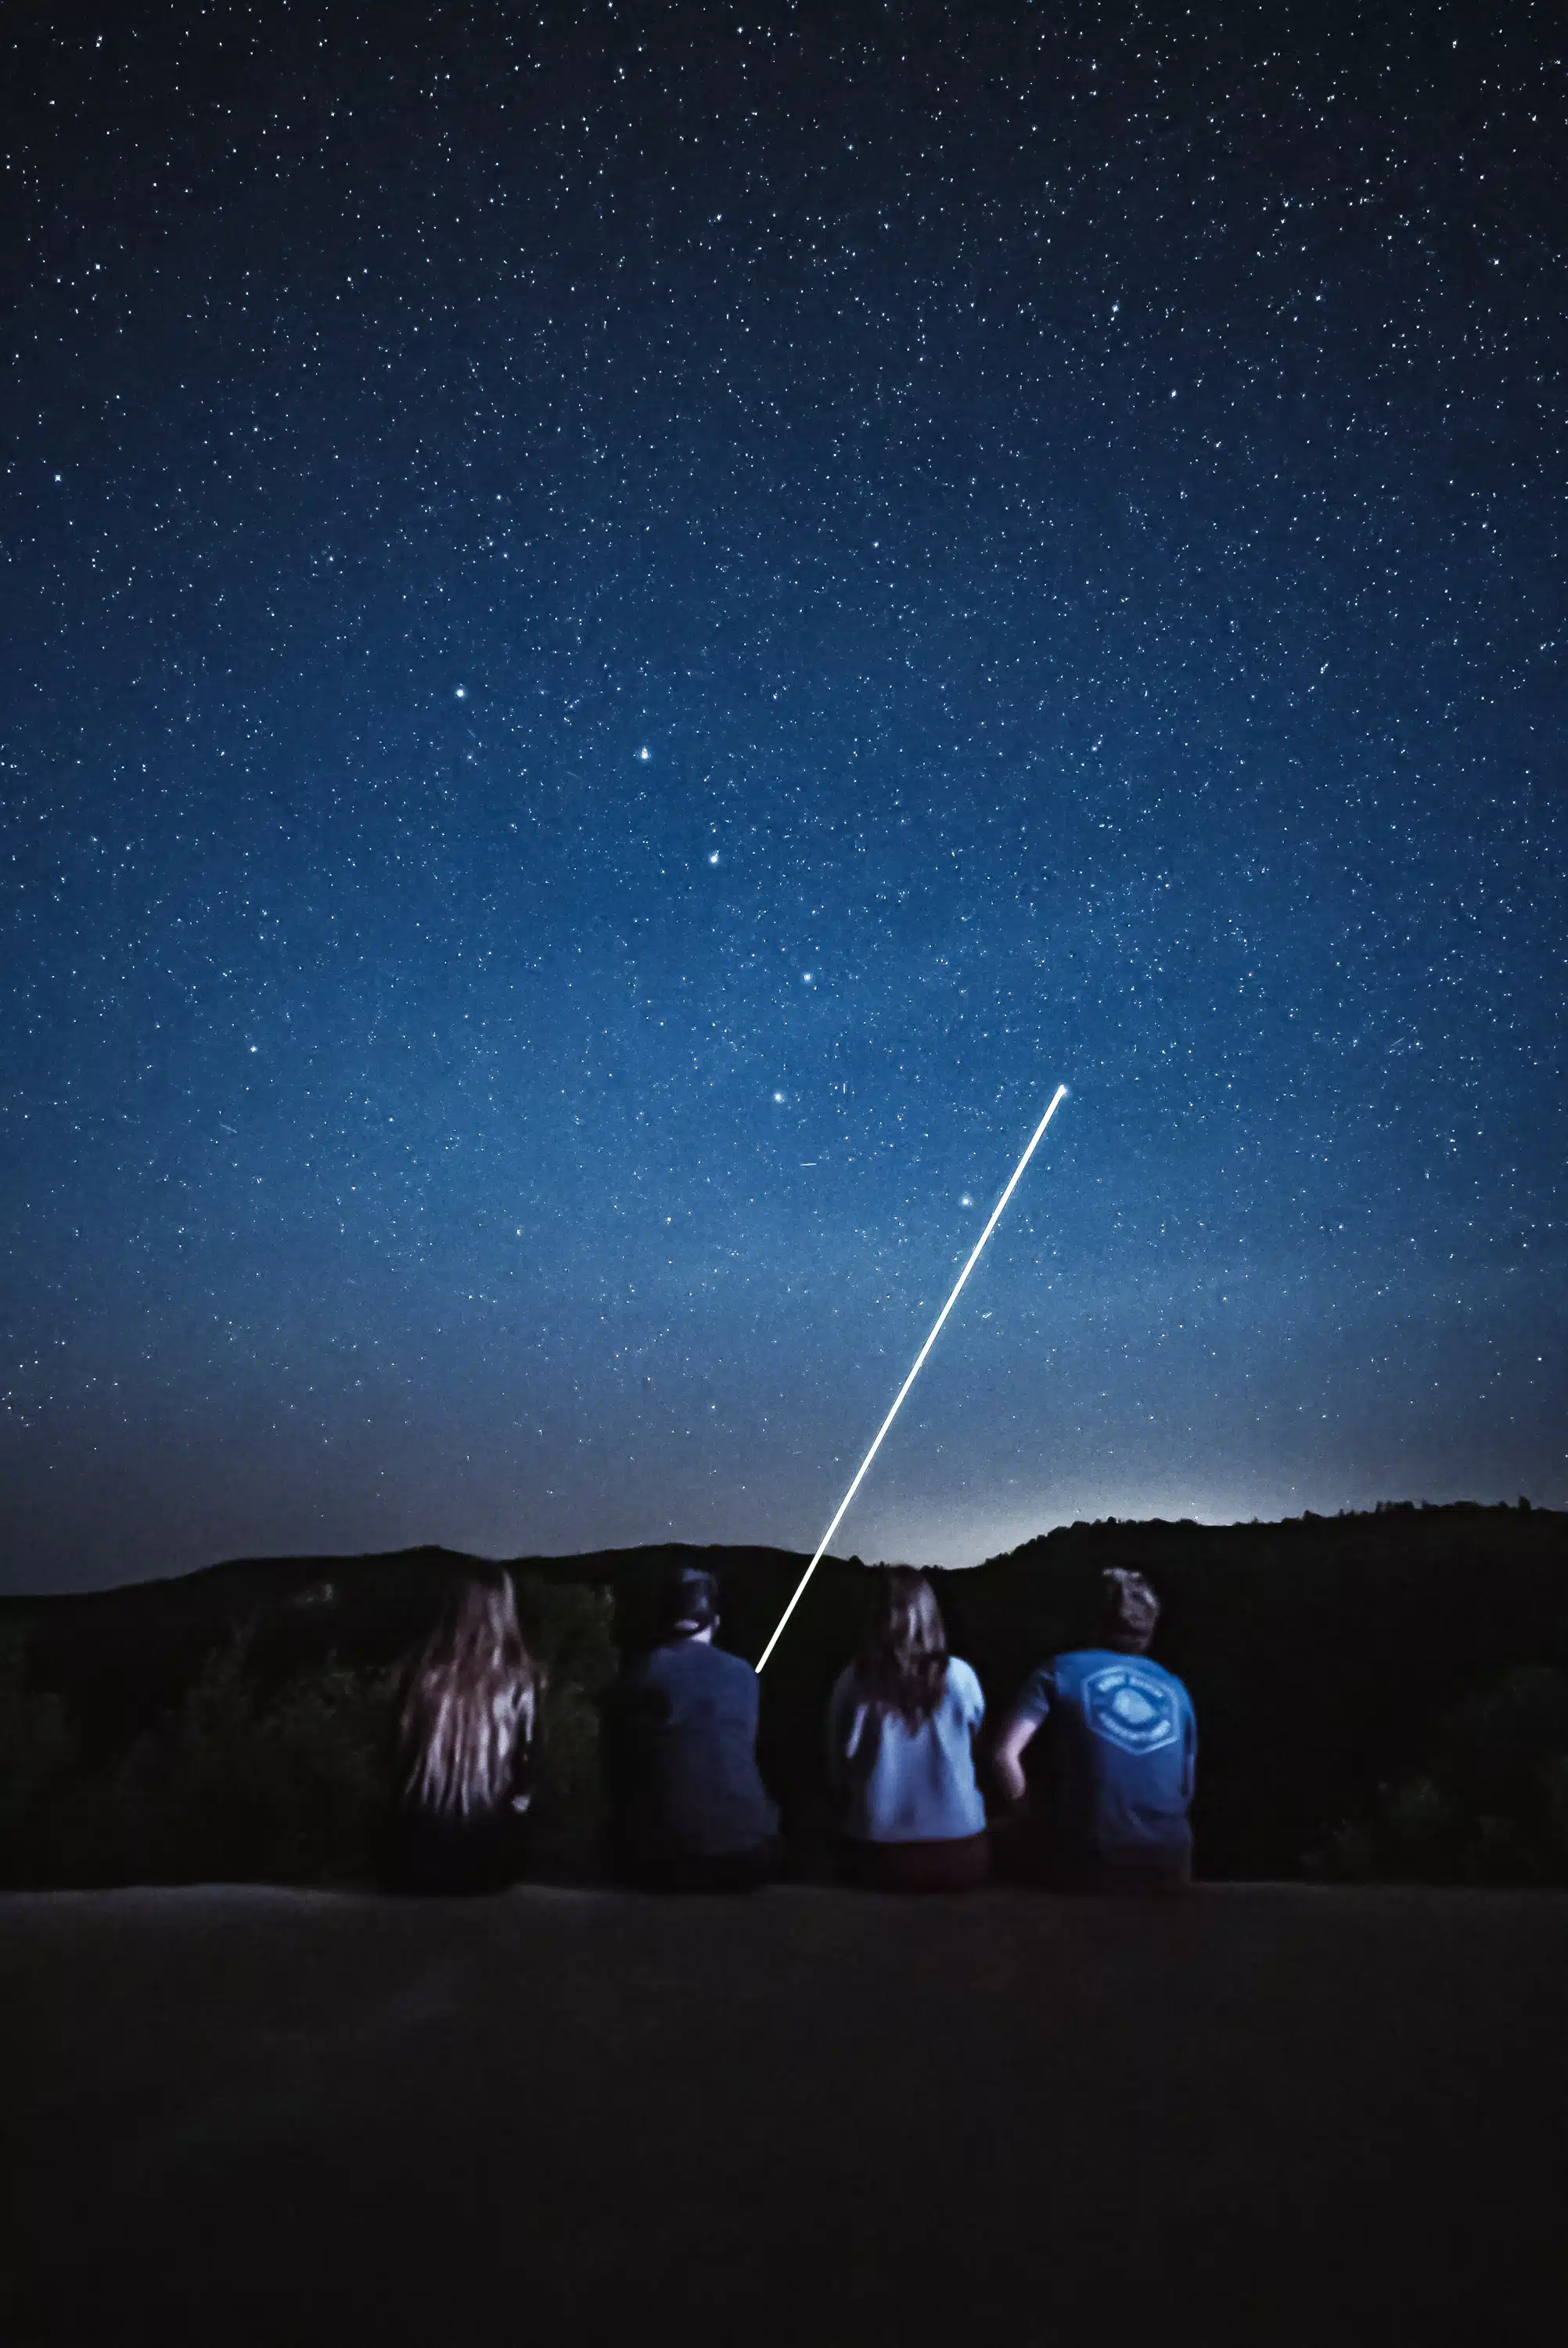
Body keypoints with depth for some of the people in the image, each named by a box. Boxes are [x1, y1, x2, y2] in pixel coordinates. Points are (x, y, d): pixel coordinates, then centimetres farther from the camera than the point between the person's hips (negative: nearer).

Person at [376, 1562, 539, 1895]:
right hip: (489, 1836, -1)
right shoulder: (519, 1675, -12)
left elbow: (399, 1747, 1)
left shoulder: (428, 1667, -9)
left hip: (421, 1837, 1)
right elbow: (530, 1756, -5)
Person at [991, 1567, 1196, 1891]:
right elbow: (1187, 1790, 17)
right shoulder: (1175, 1688, 10)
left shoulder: (1062, 1671, -1)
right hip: (1168, 1866, 4)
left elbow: (1005, 1753, -10)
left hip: (1090, 1862, -4)